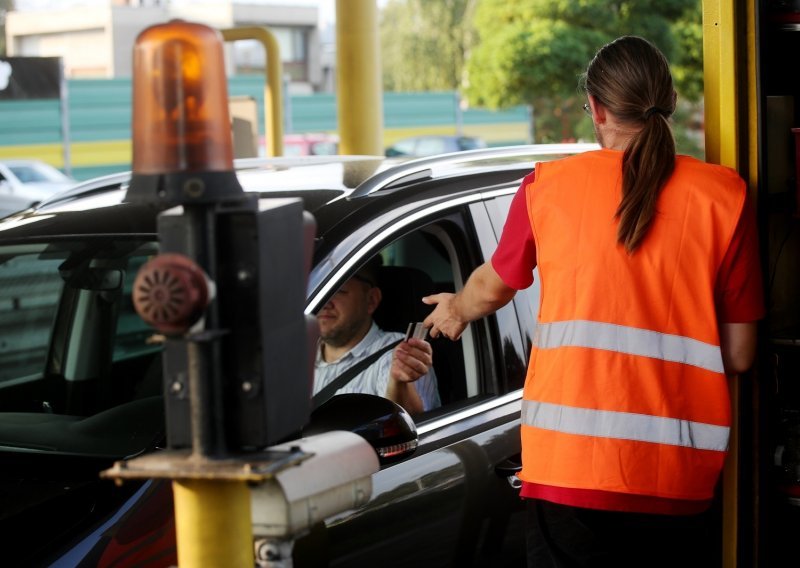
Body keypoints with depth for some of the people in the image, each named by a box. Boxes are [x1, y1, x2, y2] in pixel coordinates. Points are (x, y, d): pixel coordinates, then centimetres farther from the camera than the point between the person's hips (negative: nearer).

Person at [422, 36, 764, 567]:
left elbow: (492, 287, 20)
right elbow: (739, 355, 1)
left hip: (569, 469, 0)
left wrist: (456, 309, 42)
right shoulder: (725, 195, -2)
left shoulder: (547, 186, 1)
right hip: (680, 482, 0)